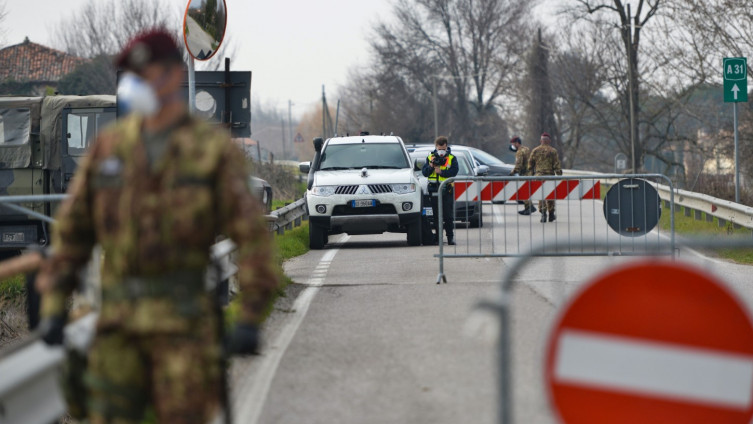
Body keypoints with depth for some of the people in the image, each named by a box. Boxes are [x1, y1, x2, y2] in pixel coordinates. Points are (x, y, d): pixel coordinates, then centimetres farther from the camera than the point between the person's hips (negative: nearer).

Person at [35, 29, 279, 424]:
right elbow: (72, 227, 12)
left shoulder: (214, 148, -2)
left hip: (183, 317, -3)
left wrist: (250, 317, -11)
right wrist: (53, 303, 6)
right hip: (119, 319, 4)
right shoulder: (109, 145, 9)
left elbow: (251, 232, -5)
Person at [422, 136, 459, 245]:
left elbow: (454, 171, -9)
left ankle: (450, 237, 0)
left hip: (447, 190, -2)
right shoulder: (430, 157, 10)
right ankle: (437, 237, 8)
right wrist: (430, 166, -15)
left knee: (448, 216, -3)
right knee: (436, 216, 5)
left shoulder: (451, 158, 5)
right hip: (434, 191, 2)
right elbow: (424, 172, 4)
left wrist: (441, 171, -18)